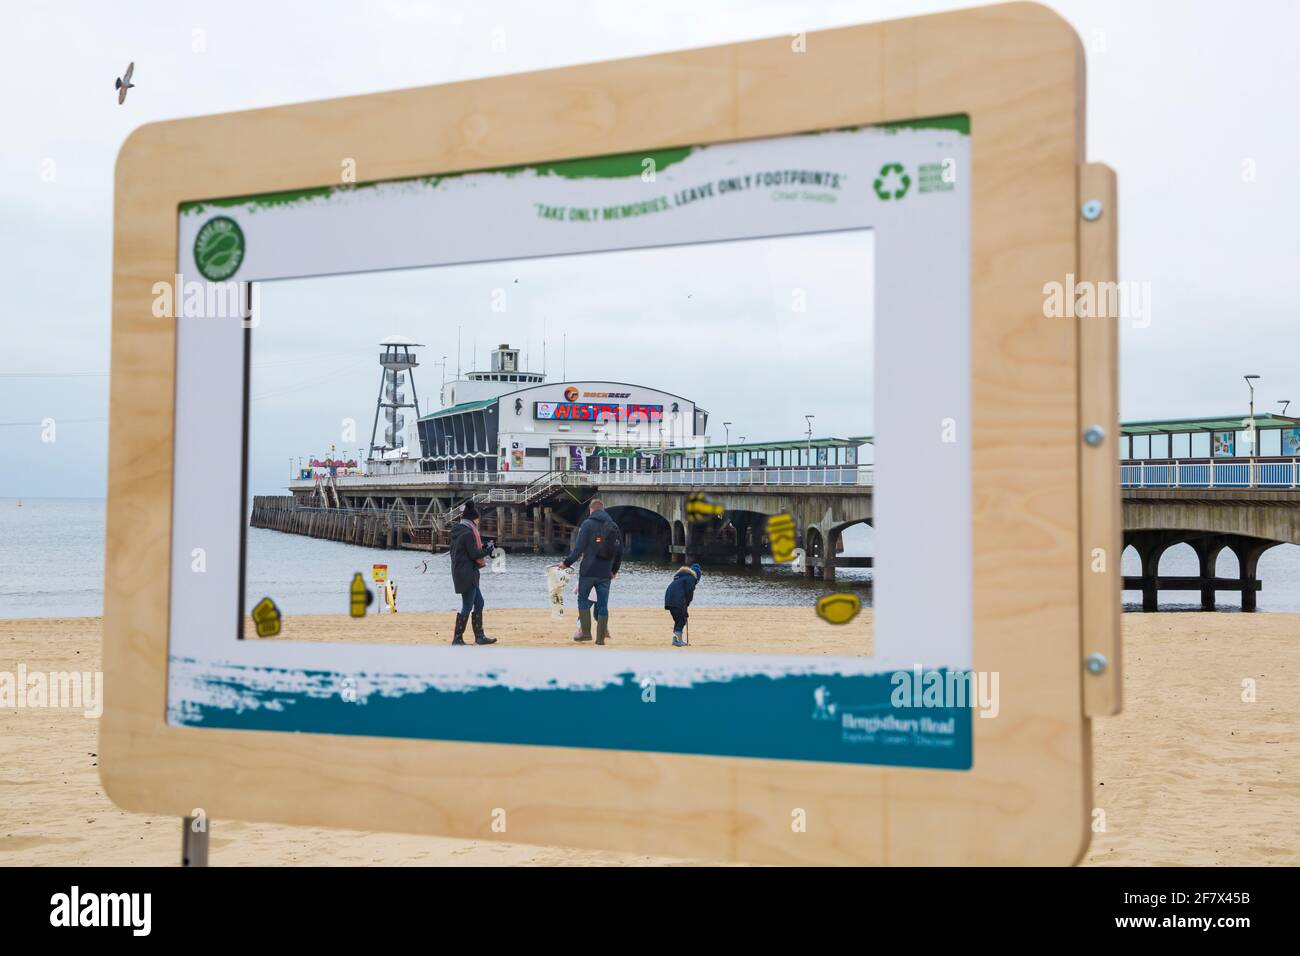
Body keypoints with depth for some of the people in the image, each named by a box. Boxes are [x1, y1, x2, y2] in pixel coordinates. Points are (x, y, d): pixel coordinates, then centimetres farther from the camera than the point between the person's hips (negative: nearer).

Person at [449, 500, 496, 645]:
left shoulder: (457, 531, 12)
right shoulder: (468, 533, -18)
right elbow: (474, 554, -19)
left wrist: (482, 546, 11)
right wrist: (488, 550, -3)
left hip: (460, 572, 10)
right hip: (467, 575, -10)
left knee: (479, 603, 15)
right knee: (467, 607, -3)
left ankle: (480, 636, 20)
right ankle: (457, 639, 1)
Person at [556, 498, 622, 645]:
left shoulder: (588, 524, -5)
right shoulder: (614, 527, 9)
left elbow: (579, 548, -12)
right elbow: (620, 552, 12)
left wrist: (566, 563, -3)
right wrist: (614, 570, 23)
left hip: (588, 571, -3)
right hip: (605, 573, 4)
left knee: (583, 599, 12)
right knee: (602, 604, 7)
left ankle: (585, 631, 5)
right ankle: (601, 637, 7)